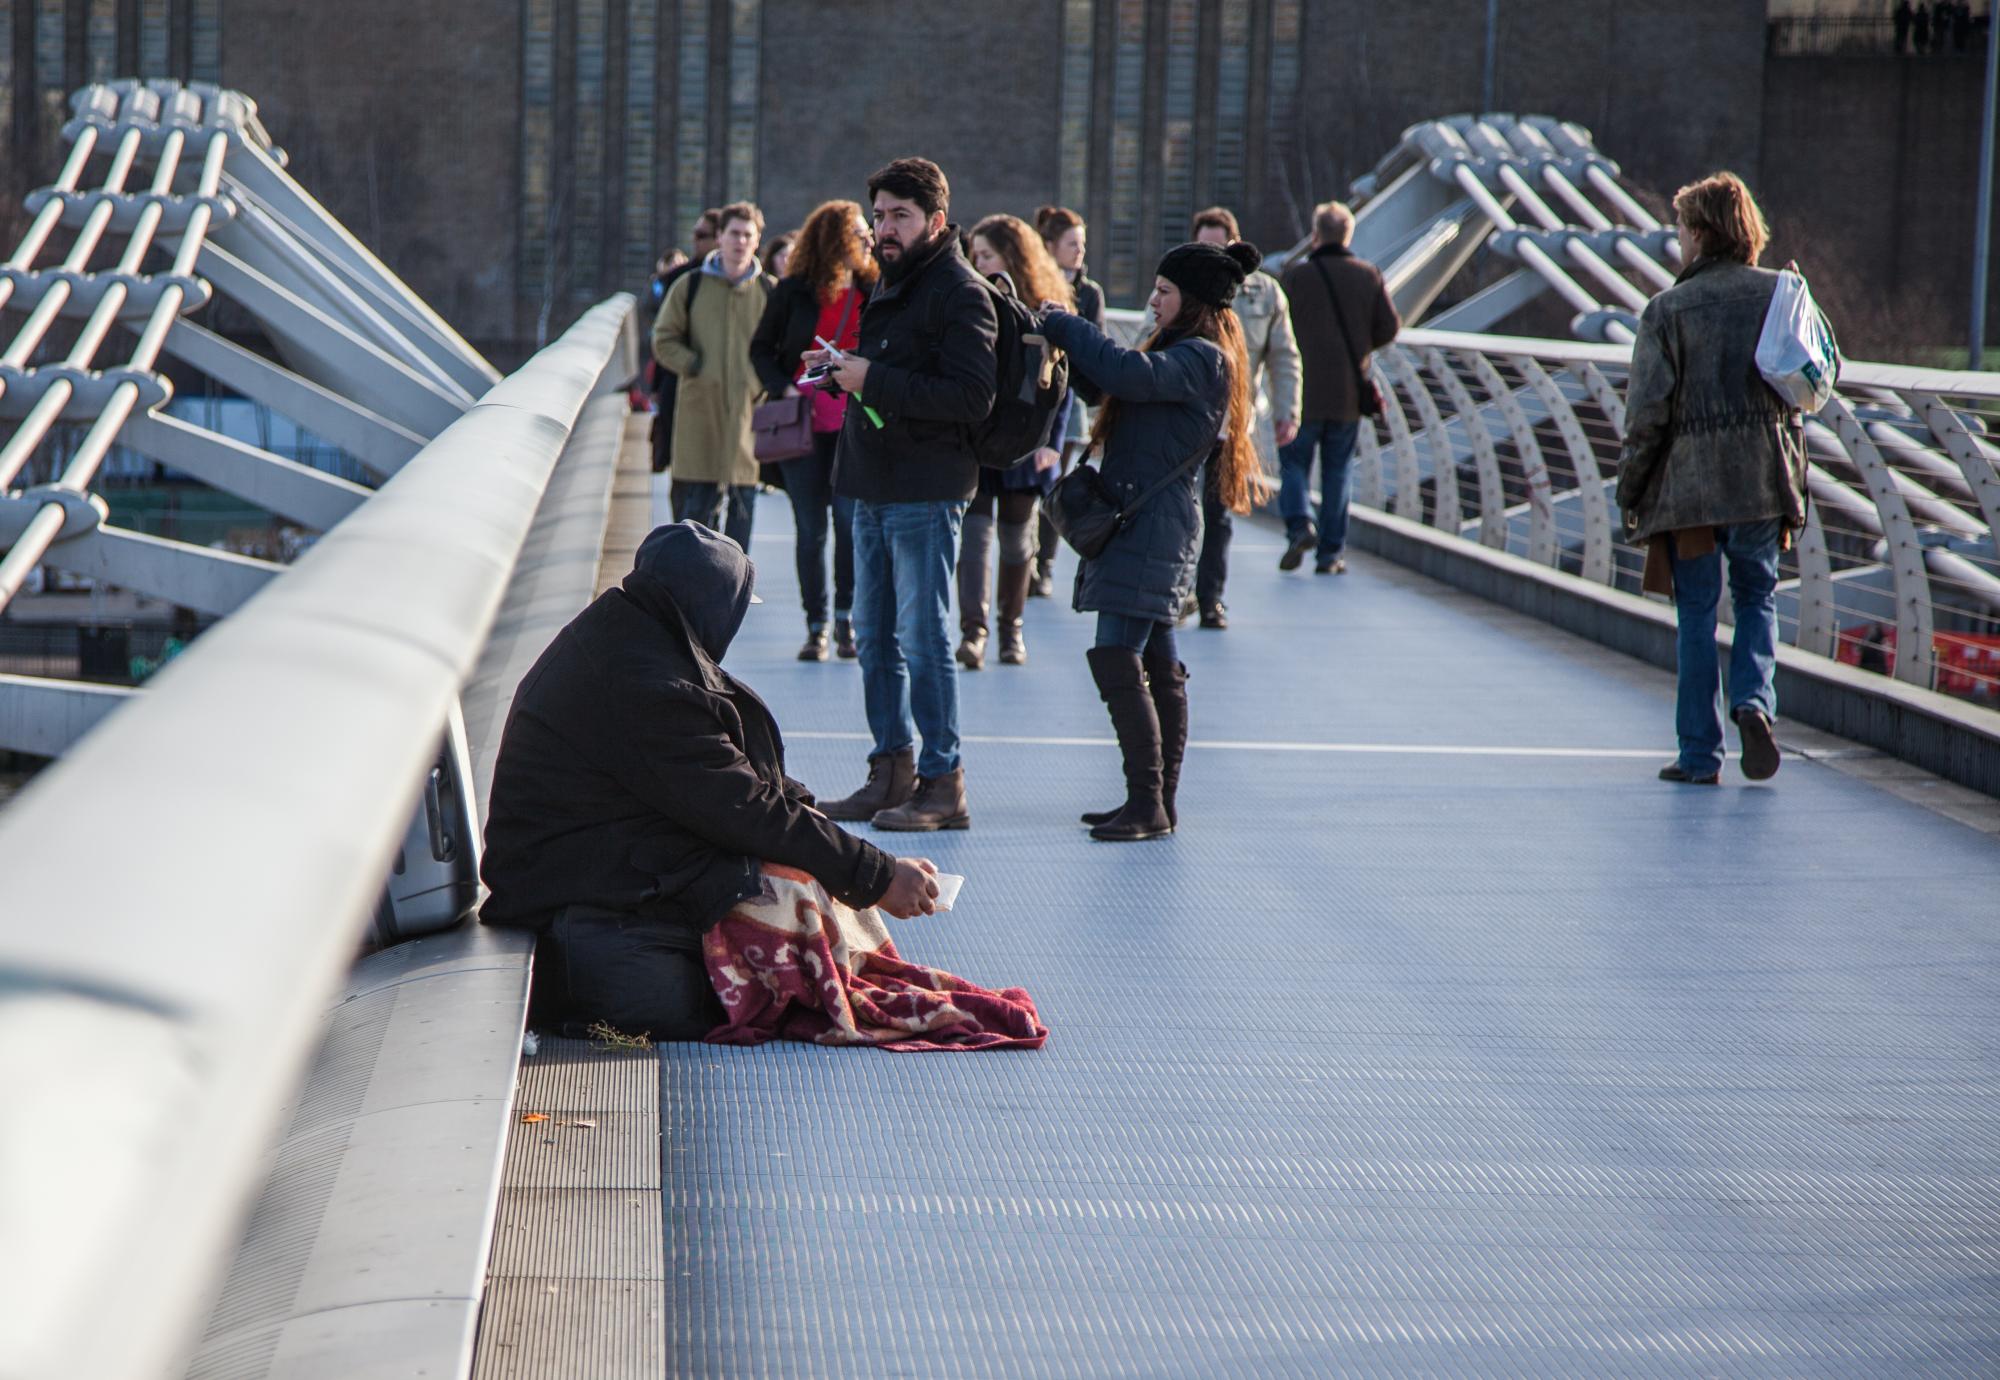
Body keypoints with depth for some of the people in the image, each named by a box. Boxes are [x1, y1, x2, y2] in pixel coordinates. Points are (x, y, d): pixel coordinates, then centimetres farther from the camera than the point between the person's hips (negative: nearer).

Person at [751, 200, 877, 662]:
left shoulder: (874, 292, 5)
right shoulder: (793, 291, 2)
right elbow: (761, 347, 9)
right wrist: (783, 388, -7)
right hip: (803, 423, 0)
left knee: (850, 518, -13)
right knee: (810, 529, 3)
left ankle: (845, 616, 4)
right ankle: (816, 627, 12)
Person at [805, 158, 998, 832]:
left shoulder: (960, 294, -11)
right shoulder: (889, 284, 18)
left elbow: (971, 396, -21)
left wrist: (874, 380, -21)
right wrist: (843, 368, 7)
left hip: (926, 492, -9)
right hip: (874, 487, 9)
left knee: (923, 638, -8)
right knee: (874, 637, 12)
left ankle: (943, 785, -3)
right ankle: (892, 770, 20)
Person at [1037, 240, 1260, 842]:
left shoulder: (1201, 359, -13)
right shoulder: (1183, 353, 19)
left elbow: (1131, 375, -29)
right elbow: (1108, 384, 20)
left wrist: (1065, 327, -16)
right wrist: (1065, 338, 4)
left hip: (1152, 527, -10)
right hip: (1138, 522, 10)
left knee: (1116, 659, -14)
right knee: (1157, 666, 11)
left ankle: (1149, 803, -14)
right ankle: (1158, 802, 14)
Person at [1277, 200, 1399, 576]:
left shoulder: (1296, 276, -5)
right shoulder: (1368, 276, 3)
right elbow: (1389, 328, 1)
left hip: (1305, 389, -2)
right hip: (1349, 392, 2)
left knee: (1293, 462, 8)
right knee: (1338, 470, 8)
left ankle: (1299, 525, -16)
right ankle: (1330, 553, 6)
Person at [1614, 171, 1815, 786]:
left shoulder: (1668, 309, -8)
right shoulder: (1779, 295, 2)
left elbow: (1647, 411, -9)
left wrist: (1630, 492, 1)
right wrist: (1794, 490, 13)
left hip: (1688, 482, -2)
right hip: (1763, 480, 3)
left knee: (1696, 614, 6)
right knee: (1757, 594, 18)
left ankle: (1700, 752, 7)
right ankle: (1754, 699, -6)